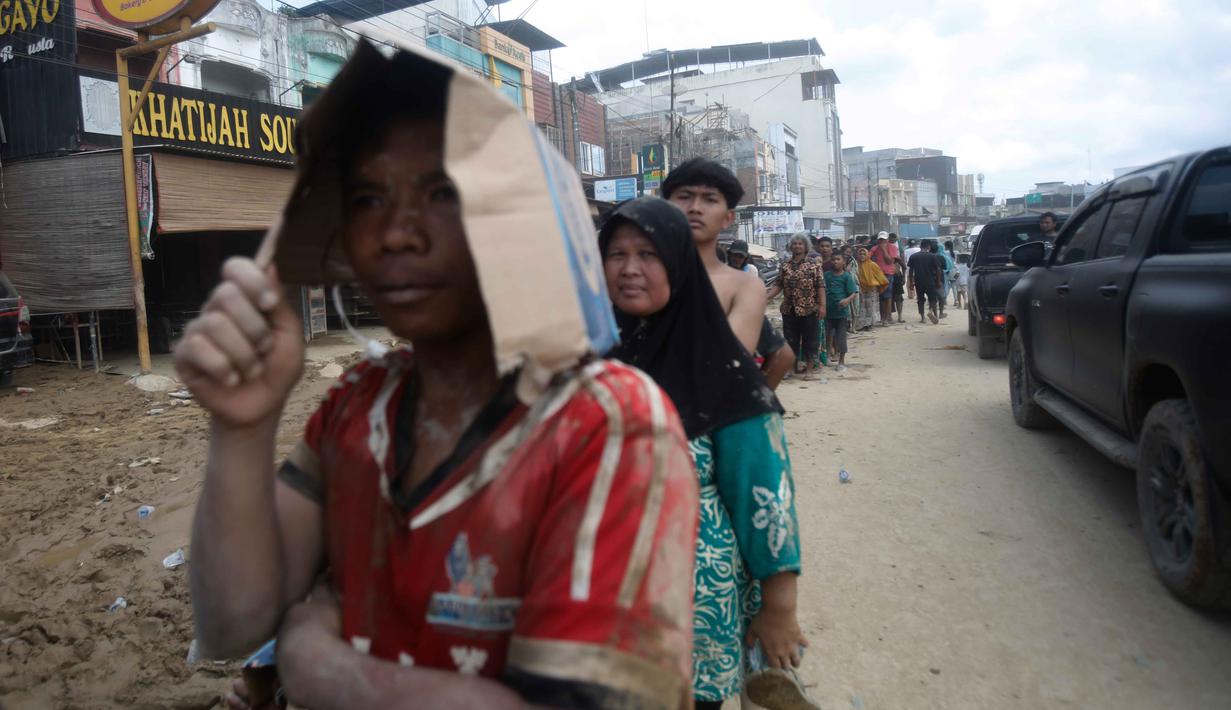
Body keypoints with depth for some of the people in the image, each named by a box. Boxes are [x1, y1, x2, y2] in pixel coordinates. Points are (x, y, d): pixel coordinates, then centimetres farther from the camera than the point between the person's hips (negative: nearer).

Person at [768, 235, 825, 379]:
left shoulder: (814, 265, -2)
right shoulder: (785, 266, 7)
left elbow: (820, 286, -5)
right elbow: (778, 285, 6)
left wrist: (822, 305, -12)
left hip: (809, 310, -3)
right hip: (789, 310, 3)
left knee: (810, 340, 2)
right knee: (790, 340, 10)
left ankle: (810, 367, 11)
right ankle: (793, 365, 20)